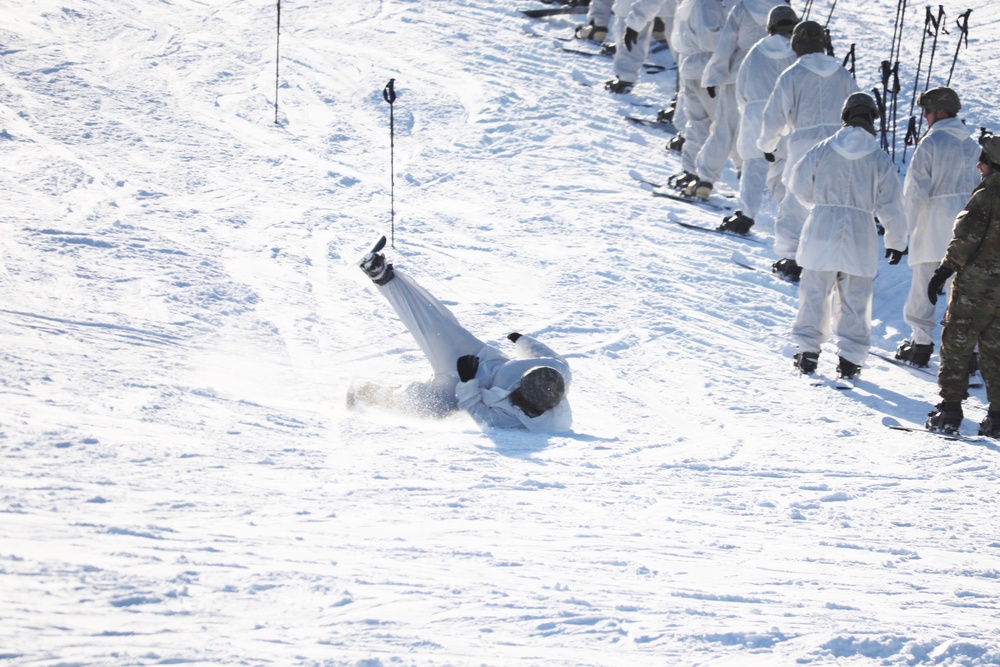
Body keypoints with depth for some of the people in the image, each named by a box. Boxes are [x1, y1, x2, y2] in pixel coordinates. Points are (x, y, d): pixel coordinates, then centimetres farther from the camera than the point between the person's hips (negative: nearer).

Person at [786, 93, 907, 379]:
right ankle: (850, 359, 9)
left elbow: (799, 186, 9)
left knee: (814, 294, 11)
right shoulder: (881, 160, -3)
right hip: (860, 237, 0)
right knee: (855, 301, 9)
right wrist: (896, 241, 14)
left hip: (821, 232, 0)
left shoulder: (823, 150, -2)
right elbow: (891, 207, 0)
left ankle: (808, 352, 11)